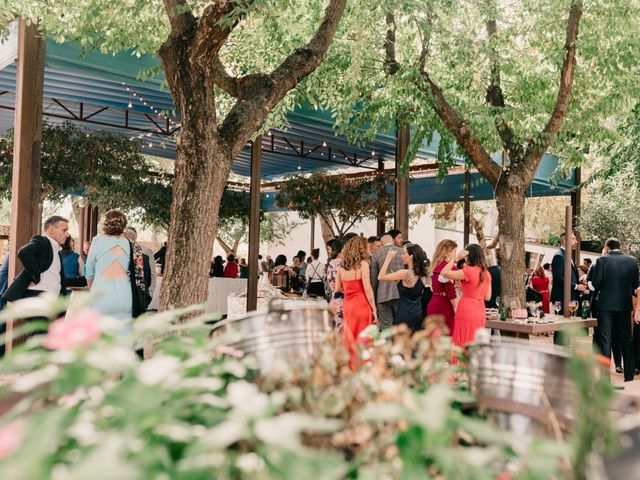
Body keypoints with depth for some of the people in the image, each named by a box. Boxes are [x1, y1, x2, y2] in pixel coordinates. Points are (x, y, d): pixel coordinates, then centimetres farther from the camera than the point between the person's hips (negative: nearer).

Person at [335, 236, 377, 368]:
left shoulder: (341, 266, 6)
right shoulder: (363, 264, -9)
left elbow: (338, 288, 13)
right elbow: (367, 289, -12)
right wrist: (374, 310, -8)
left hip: (347, 305, 6)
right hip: (361, 305, -6)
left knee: (349, 339, 14)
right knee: (362, 341, 1)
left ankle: (349, 367, 21)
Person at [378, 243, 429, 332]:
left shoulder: (404, 273, -16)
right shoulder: (422, 275, 7)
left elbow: (381, 277, -15)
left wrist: (388, 259, -9)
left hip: (405, 314, -8)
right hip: (418, 313, 8)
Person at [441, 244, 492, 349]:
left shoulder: (468, 271, -13)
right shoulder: (487, 273, 9)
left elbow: (444, 273, -11)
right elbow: (487, 297, 15)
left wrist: (456, 258, -6)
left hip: (467, 310, -7)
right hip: (481, 312, 7)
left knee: (464, 346, -1)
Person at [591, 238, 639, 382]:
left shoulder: (602, 260, -10)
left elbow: (595, 284, -10)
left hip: (606, 305, -3)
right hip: (625, 305, 3)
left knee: (605, 341, 2)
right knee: (626, 341, 13)